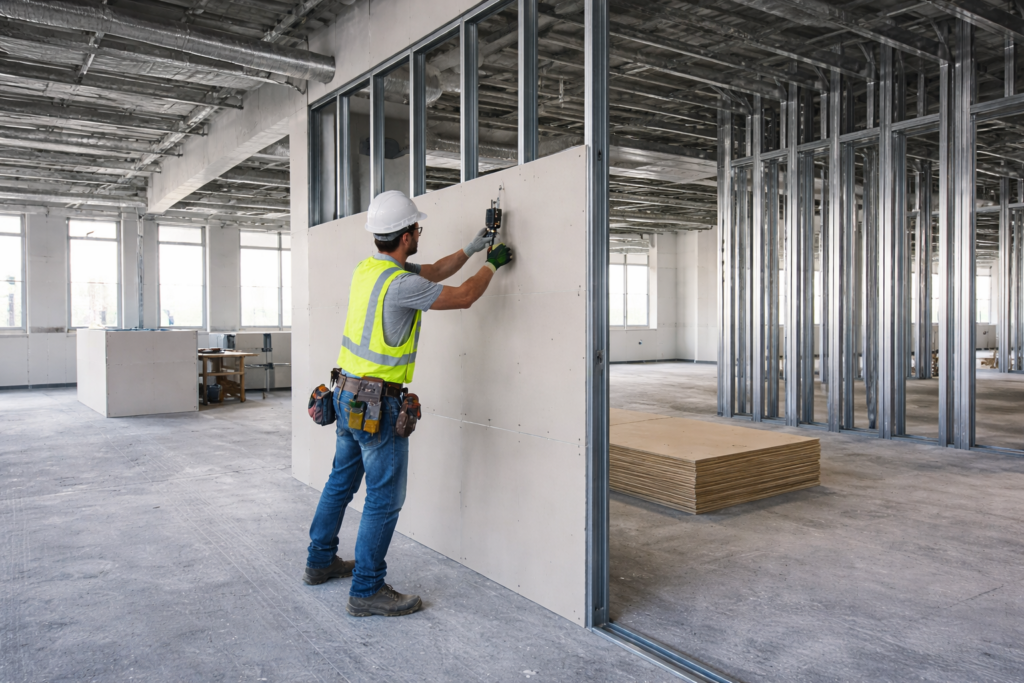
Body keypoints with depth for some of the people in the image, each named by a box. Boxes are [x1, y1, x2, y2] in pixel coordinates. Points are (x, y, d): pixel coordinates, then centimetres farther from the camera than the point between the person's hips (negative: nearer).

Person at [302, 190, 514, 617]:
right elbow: (463, 297, -12)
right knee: (385, 498, 1)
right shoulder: (399, 284, -22)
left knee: (341, 481, 22)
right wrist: (492, 264, 3)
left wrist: (471, 248, 17)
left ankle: (321, 562, 37)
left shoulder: (368, 268, 5)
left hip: (347, 396, 10)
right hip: (378, 405, -9)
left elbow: (432, 273, 17)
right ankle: (367, 590, 10)